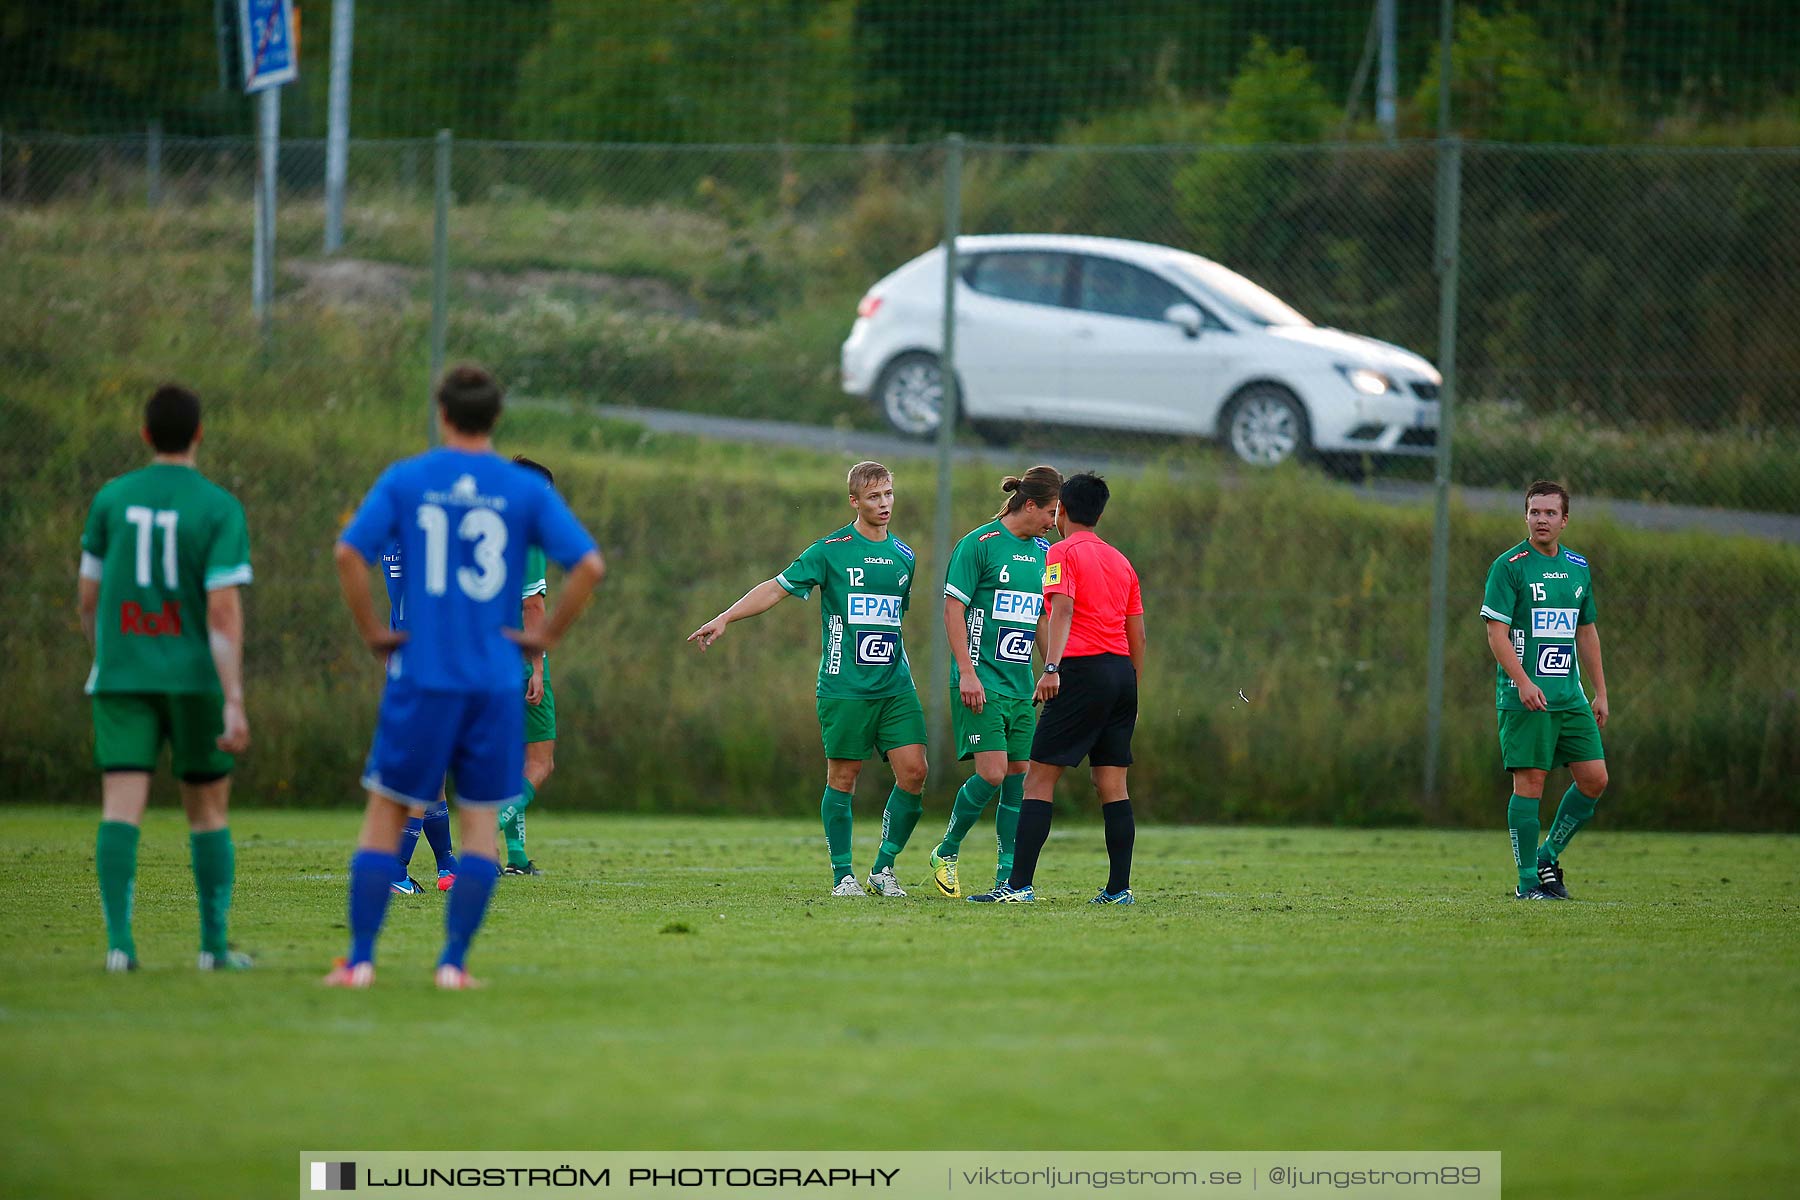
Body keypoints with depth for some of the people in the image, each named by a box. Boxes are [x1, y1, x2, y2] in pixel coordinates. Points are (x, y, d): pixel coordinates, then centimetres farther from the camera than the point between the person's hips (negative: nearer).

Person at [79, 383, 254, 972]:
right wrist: (234, 702, -15)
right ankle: (214, 944, 16)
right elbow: (224, 611, -13)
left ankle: (119, 940, -19)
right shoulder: (219, 508, -6)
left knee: (121, 808, -6)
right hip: (195, 675, -1)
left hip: (120, 677, 1)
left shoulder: (111, 499, 3)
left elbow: (88, 599, 8)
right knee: (208, 811, 13)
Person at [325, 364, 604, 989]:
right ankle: (454, 961, 3)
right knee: (480, 820, 8)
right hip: (496, 680, 0)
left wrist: (373, 632, -1)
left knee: (386, 813, 8)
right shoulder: (526, 490, 2)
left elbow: (349, 553, -10)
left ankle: (360, 958, 4)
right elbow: (588, 564, -7)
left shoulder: (403, 481, 1)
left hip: (421, 675, 0)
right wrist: (546, 634, 2)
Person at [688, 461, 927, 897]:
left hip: (895, 686, 4)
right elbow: (777, 588, -3)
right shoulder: (831, 550, -2)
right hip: (845, 687, -4)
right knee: (843, 777, -2)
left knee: (913, 771, -6)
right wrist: (724, 618, -13)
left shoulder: (903, 556, 12)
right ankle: (842, 874, 9)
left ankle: (884, 868, 7)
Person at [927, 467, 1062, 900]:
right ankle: (946, 852, 7)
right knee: (992, 774, -13)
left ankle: (1008, 876, 7)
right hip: (981, 681, -7)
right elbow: (953, 608, -10)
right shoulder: (979, 544, -8)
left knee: (1019, 776, 2)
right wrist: (967, 672, -17)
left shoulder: (1042, 552, 13)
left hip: (1021, 685, 7)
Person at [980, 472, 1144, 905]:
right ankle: (1119, 887, 5)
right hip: (1122, 673, 7)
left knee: (1038, 779, -5)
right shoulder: (1120, 561, 18)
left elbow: (1063, 608, -19)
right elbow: (1137, 636, 20)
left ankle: (1020, 885, -11)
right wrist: (1131, 694, 27)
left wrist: (1051, 667, -29)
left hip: (1083, 672, -7)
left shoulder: (1063, 553, -2)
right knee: (1112, 784, 9)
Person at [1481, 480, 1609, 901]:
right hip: (1524, 696, -6)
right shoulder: (1509, 566, -6)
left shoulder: (1578, 566, 13)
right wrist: (1523, 682, -21)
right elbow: (1496, 631, -10)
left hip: (1571, 696, 6)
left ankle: (1548, 856, 17)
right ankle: (1528, 880, 1)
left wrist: (1600, 692, 16)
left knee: (1594, 780, 1)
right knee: (1530, 782, -6)